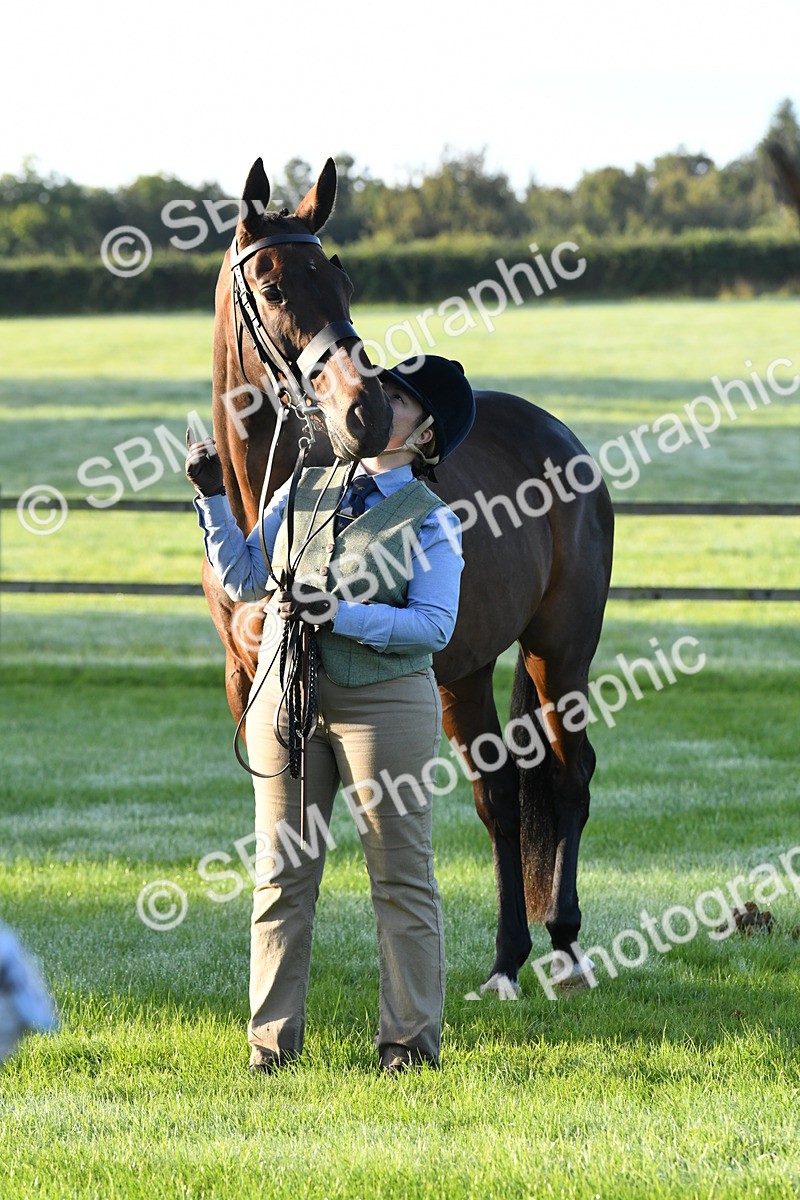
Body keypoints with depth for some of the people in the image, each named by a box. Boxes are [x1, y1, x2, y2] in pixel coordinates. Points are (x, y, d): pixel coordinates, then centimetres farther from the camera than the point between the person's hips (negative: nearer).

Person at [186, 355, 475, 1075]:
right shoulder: (303, 490, 10)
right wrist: (214, 499, 2)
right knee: (282, 873, 7)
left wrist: (339, 615, -24)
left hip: (384, 703, -4)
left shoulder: (431, 522, -4)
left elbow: (434, 626, -14)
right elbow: (244, 581, 11)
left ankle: (410, 1038, 10)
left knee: (401, 874, 2)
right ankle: (273, 1039, 14)